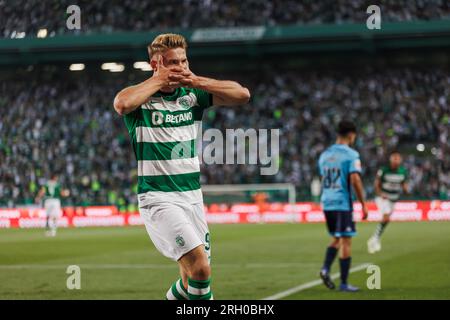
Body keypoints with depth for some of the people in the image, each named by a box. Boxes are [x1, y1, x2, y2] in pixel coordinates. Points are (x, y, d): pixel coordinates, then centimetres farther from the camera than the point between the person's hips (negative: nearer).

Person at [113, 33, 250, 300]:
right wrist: (159, 80, -17)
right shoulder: (141, 98, -6)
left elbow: (242, 95, -3)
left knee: (193, 278, 8)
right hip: (158, 198, -6)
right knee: (200, 268, -20)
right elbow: (122, 103, -32)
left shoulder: (193, 95, 8)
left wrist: (197, 81, -9)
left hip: (193, 195, 6)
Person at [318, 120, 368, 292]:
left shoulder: (324, 154, 12)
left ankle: (325, 269, 1)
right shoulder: (351, 155, -9)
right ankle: (344, 283, 3)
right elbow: (355, 181, -17)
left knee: (336, 239, 21)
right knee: (346, 242, 1)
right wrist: (363, 205, -12)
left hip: (326, 203, 7)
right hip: (343, 204, -6)